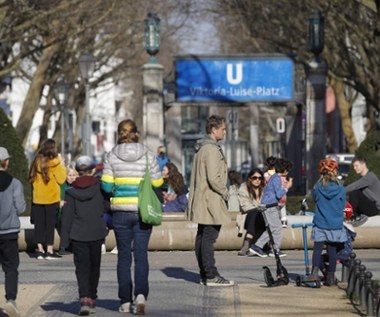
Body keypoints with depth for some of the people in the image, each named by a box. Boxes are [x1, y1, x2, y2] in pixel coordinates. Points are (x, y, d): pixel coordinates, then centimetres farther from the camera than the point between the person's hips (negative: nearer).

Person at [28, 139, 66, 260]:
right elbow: (61, 179, -8)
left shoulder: (37, 161, 3)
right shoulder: (54, 163, -11)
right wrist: (62, 166, 3)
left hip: (37, 199, 4)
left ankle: (40, 250, 6)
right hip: (51, 198, -4)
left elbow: (32, 178, 5)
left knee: (39, 224, 7)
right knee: (50, 224, 2)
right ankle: (49, 251, 2)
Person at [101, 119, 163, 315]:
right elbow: (157, 184, -1)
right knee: (141, 255, 4)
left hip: (121, 212, 0)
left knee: (124, 256, 9)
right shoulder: (147, 155, -2)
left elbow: (106, 186, -5)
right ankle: (140, 294, -15)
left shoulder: (111, 156, -3)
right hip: (142, 211, 0)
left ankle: (125, 301, 10)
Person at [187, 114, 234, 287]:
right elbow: (214, 178, -23)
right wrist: (225, 193, -8)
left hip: (200, 201, 11)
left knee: (202, 237, 12)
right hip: (211, 201, -11)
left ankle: (204, 274, 18)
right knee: (209, 237, -10)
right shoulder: (211, 149, -16)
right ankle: (211, 276, -10)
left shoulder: (200, 148, 16)